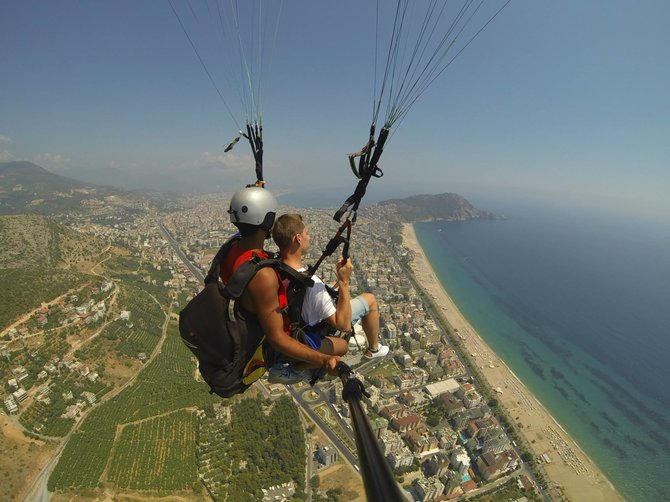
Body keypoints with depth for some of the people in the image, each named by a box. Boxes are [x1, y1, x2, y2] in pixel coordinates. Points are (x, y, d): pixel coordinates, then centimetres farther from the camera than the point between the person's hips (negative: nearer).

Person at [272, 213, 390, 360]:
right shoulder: (311, 283, -42)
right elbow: (343, 325, -32)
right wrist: (344, 281, -33)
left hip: (298, 322, 7)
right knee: (370, 299, 7)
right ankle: (373, 349, 29)